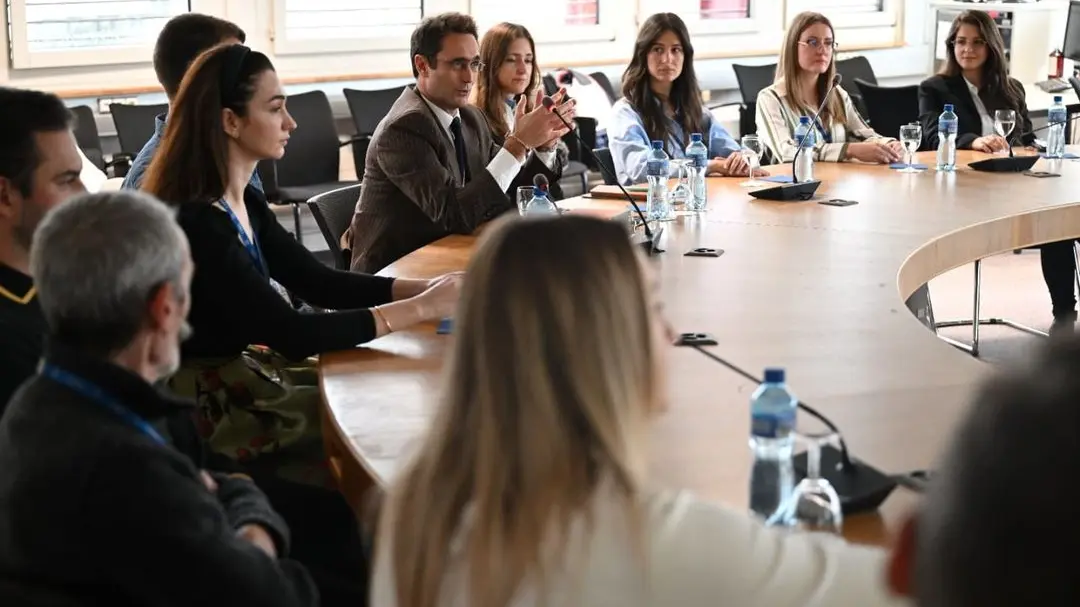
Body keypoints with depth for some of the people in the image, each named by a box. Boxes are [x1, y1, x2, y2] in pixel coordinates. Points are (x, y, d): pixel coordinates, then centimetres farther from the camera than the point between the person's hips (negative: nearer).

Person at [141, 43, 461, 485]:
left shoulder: (245, 202, 4)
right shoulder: (196, 223, -25)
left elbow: (319, 282, 7)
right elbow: (292, 335, -26)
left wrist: (427, 287, -6)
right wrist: (421, 308, -23)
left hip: (247, 368, 8)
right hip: (212, 409, -8)